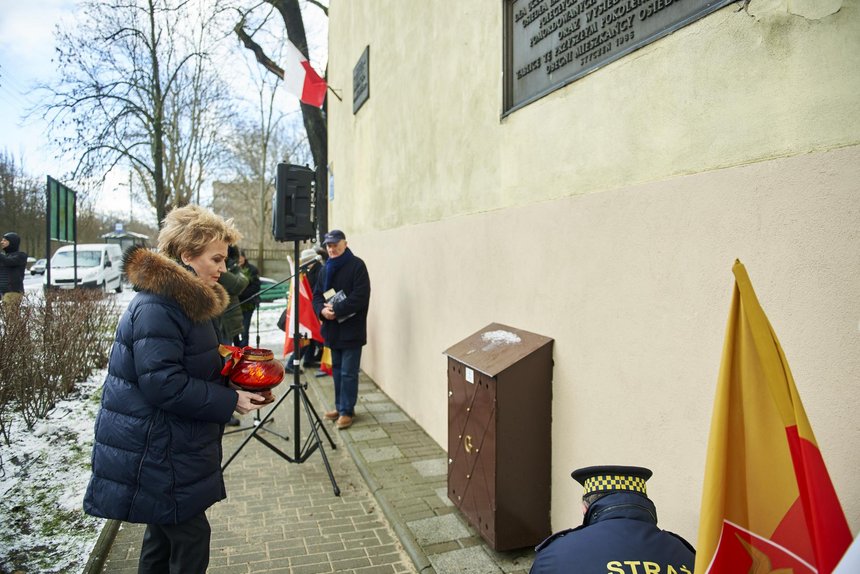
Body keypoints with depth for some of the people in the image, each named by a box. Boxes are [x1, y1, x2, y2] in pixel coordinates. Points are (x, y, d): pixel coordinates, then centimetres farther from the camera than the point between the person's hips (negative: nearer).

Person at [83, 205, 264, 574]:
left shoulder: (189, 299, 9)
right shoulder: (157, 307, -23)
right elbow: (163, 384, -27)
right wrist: (230, 401, -22)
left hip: (169, 445, 10)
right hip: (152, 451, -10)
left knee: (165, 535, 22)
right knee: (190, 537, 0)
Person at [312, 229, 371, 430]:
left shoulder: (357, 265, -9)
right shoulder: (325, 269, 13)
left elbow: (361, 296, -19)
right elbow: (317, 295, 12)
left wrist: (337, 310, -21)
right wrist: (322, 310, -10)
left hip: (351, 329, -7)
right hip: (333, 328, 7)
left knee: (348, 373, -3)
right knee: (337, 369, 16)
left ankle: (347, 411, 8)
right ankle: (340, 406, 28)